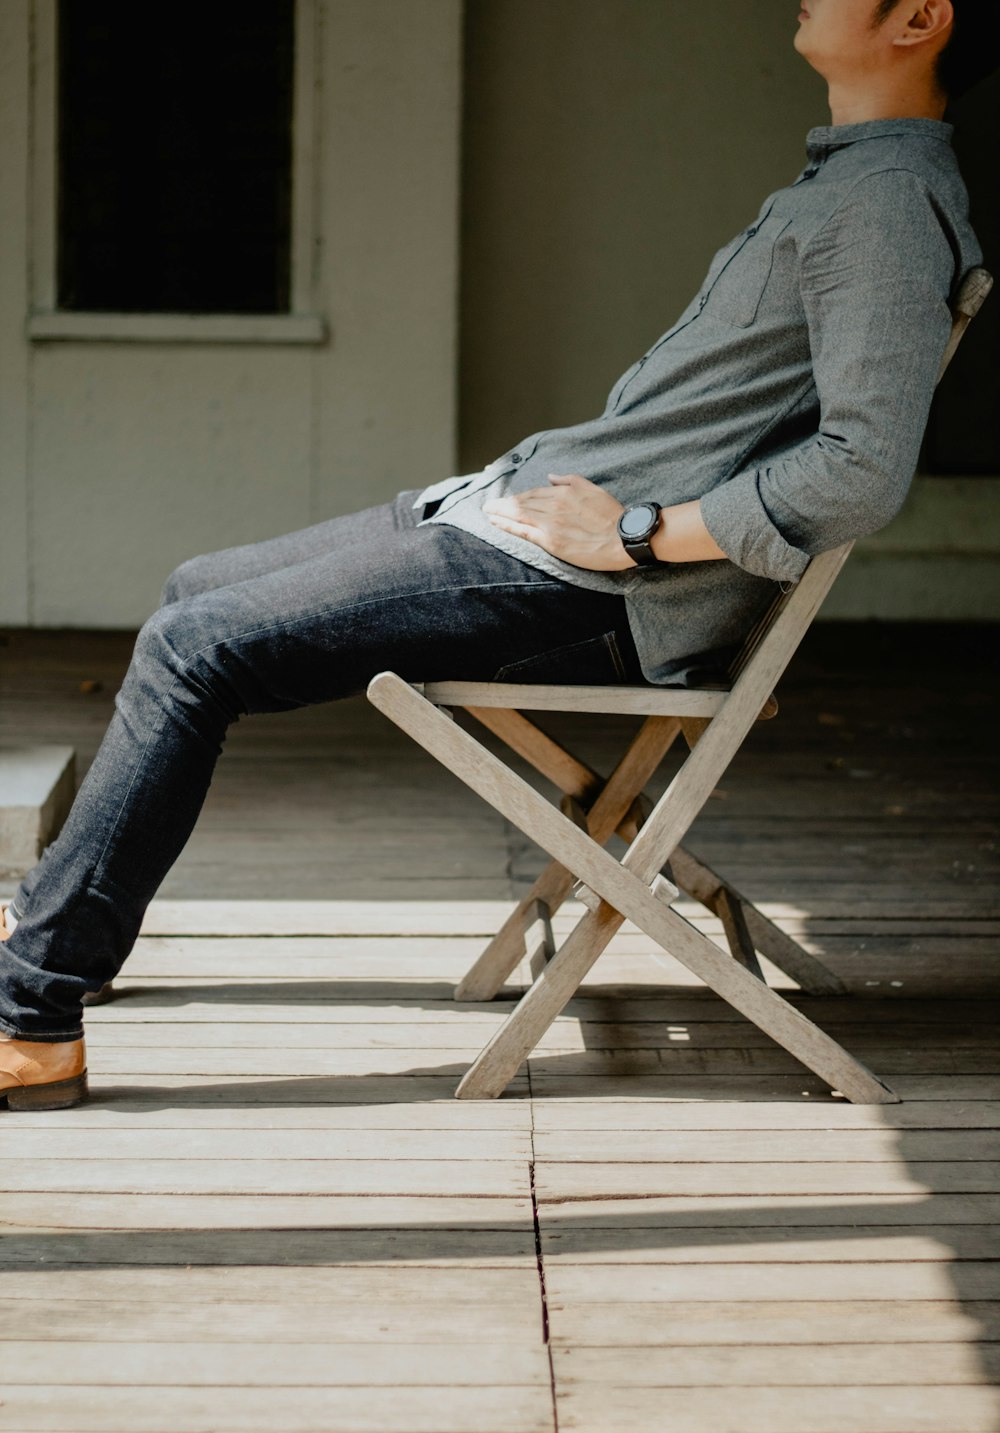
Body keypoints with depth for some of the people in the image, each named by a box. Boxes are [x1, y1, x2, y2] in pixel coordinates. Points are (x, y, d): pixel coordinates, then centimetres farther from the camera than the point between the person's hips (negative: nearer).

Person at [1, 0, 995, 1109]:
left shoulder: (890, 200, -17)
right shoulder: (844, 178, 15)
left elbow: (863, 470, -27)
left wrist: (632, 534, -19)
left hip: (581, 590, -10)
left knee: (193, 647, -12)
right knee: (196, 595, 14)